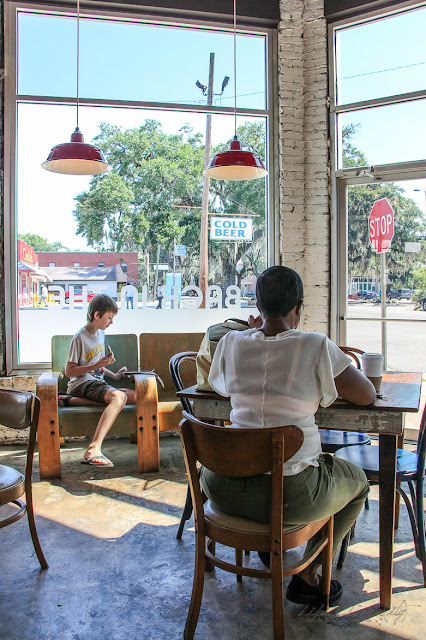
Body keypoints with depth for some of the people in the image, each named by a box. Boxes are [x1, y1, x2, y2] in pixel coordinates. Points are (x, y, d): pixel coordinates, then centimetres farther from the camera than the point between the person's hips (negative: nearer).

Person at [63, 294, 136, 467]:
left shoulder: (100, 333, 18)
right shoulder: (80, 338, -8)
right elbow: (69, 371, -10)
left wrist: (114, 375, 18)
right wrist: (97, 365, -17)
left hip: (97, 383, 9)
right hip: (82, 384, -9)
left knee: (135, 395, -14)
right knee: (119, 396, -33)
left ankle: (73, 401, -17)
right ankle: (94, 449, -45)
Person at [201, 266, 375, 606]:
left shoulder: (231, 343, -2)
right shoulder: (317, 347, -12)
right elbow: (367, 395, -1)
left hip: (227, 491, 4)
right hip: (292, 495, -3)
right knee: (357, 480, 27)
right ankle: (307, 577, 25)